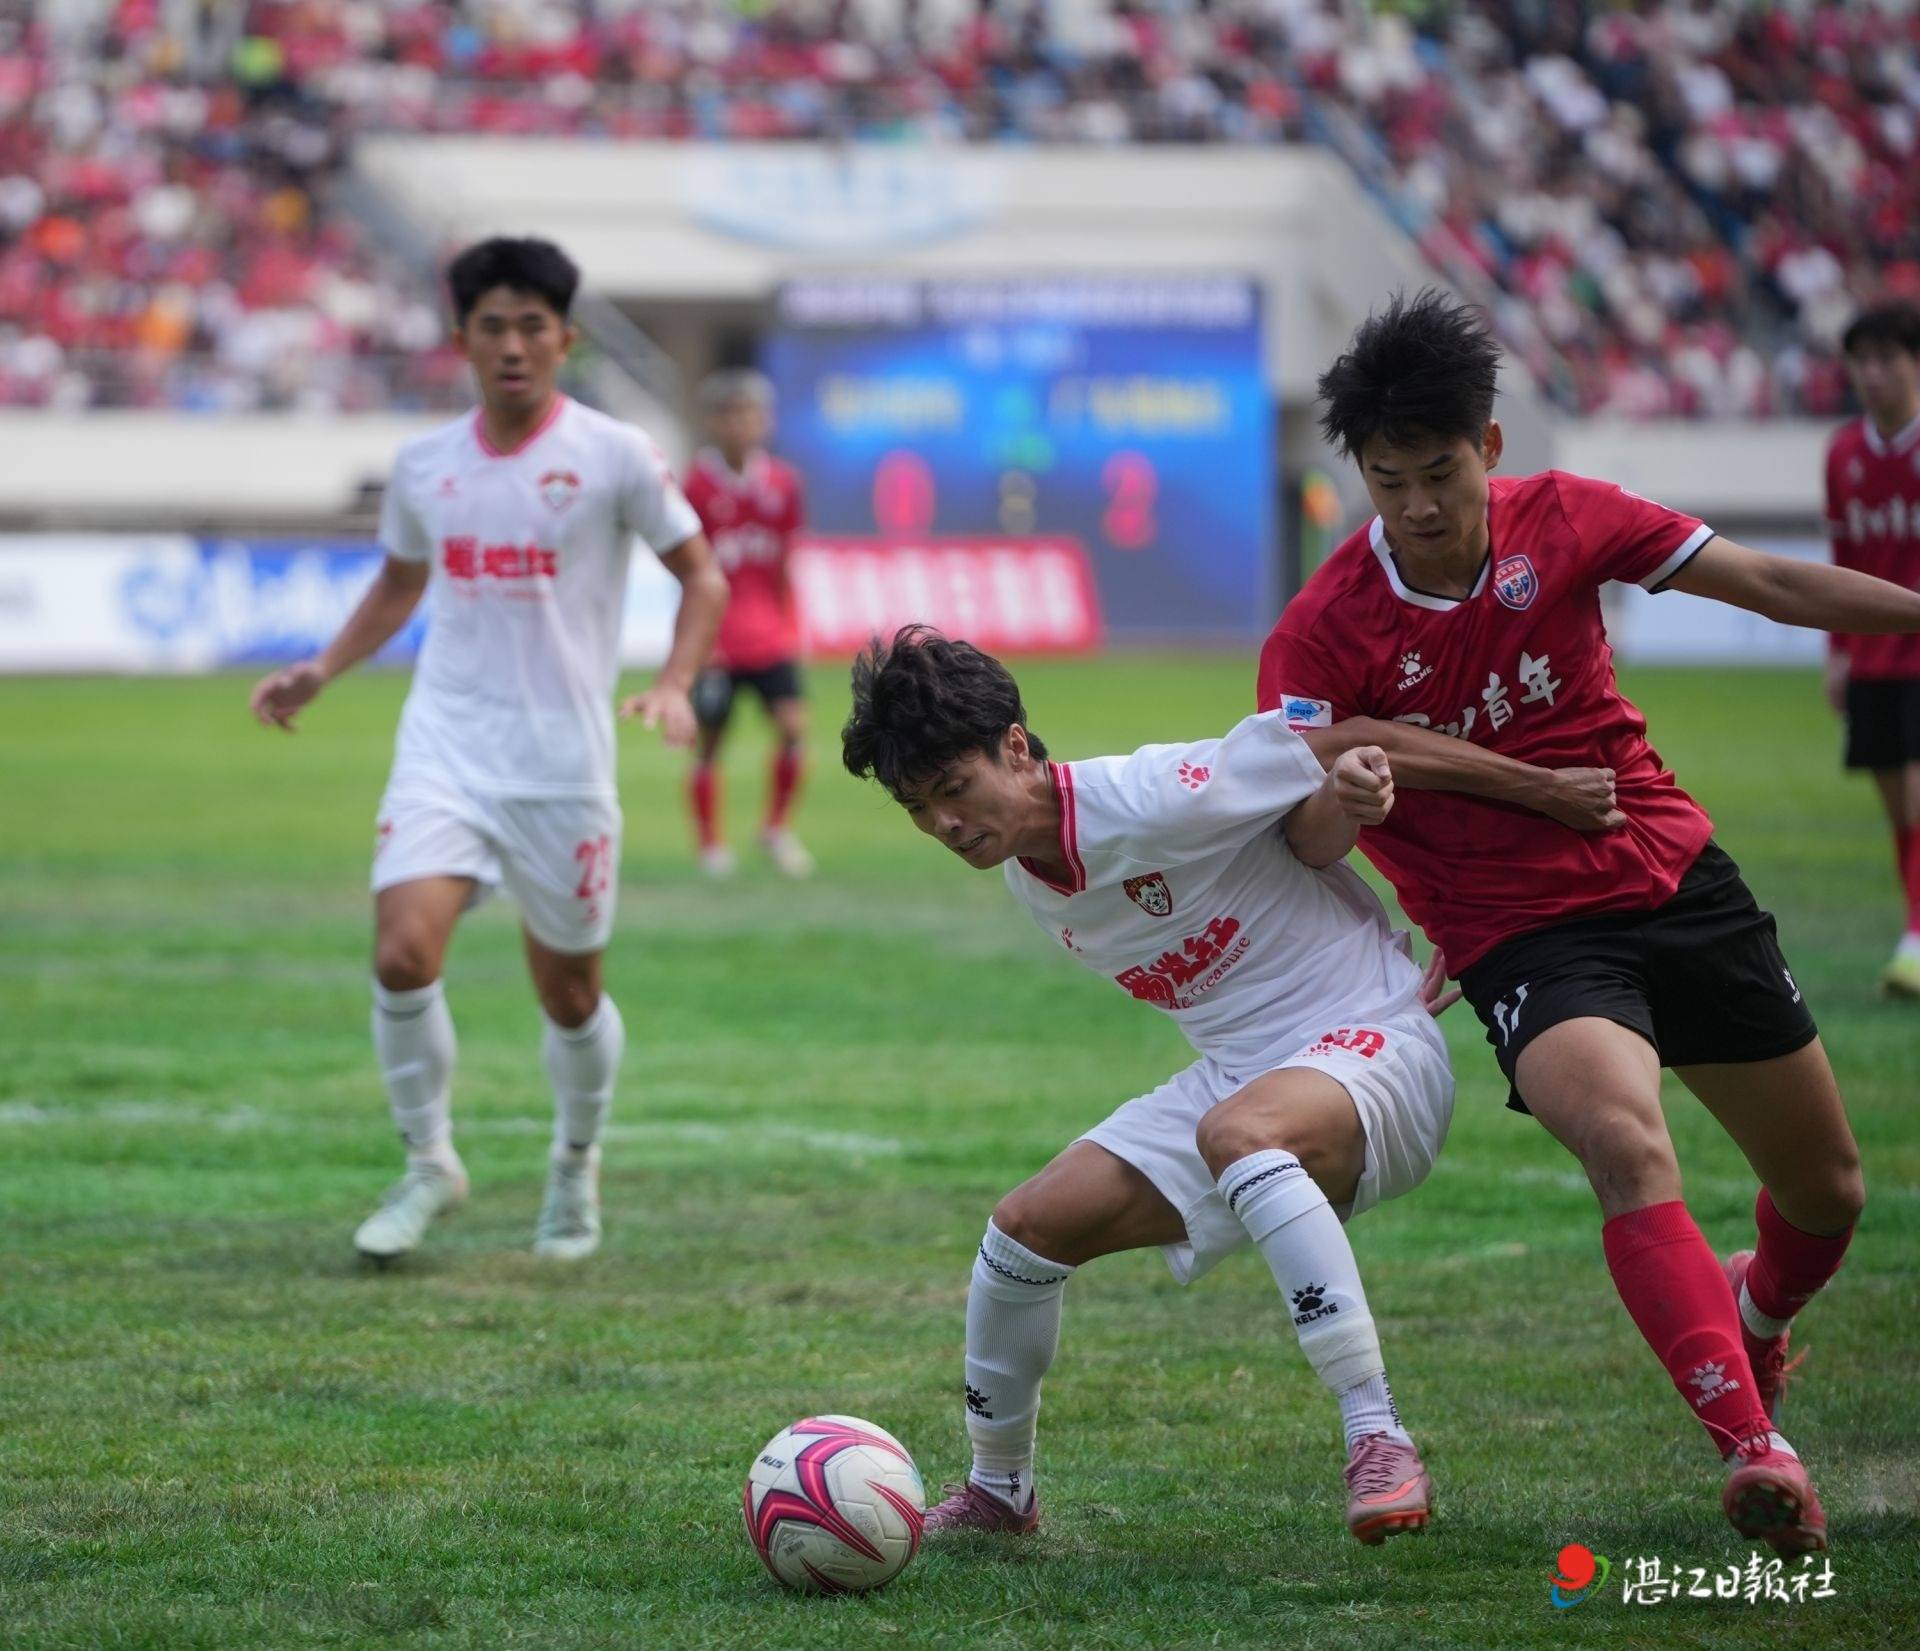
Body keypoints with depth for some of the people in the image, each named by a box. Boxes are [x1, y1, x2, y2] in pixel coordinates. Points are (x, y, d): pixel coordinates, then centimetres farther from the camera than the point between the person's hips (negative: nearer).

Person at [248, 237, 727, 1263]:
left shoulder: (612, 455, -4)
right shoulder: (424, 465, 7)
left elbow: (701, 574, 3)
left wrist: (673, 686, -12)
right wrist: (320, 671, 12)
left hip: (562, 763, -2)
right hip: (443, 747, 2)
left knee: (568, 993, 8)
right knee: (402, 953, -18)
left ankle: (577, 1168, 35)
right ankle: (429, 1163, 2)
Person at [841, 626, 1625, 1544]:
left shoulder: (1155, 800, -22)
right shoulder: (1028, 879, 4)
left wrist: (1543, 791, -19)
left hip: (1371, 1045, -8)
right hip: (1239, 1074, 8)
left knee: (1236, 1131, -41)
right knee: (1030, 1225, -1)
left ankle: (1379, 1444, -40)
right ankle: (998, 1492, 21)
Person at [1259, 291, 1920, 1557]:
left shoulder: (1562, 520, -5)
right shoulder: (1322, 634, -13)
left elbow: (1775, 585, 1)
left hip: (1677, 881, 4)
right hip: (1525, 938, -4)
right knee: (1629, 1149, -33)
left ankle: (1755, 1321, 48)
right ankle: (1757, 1449, -37)